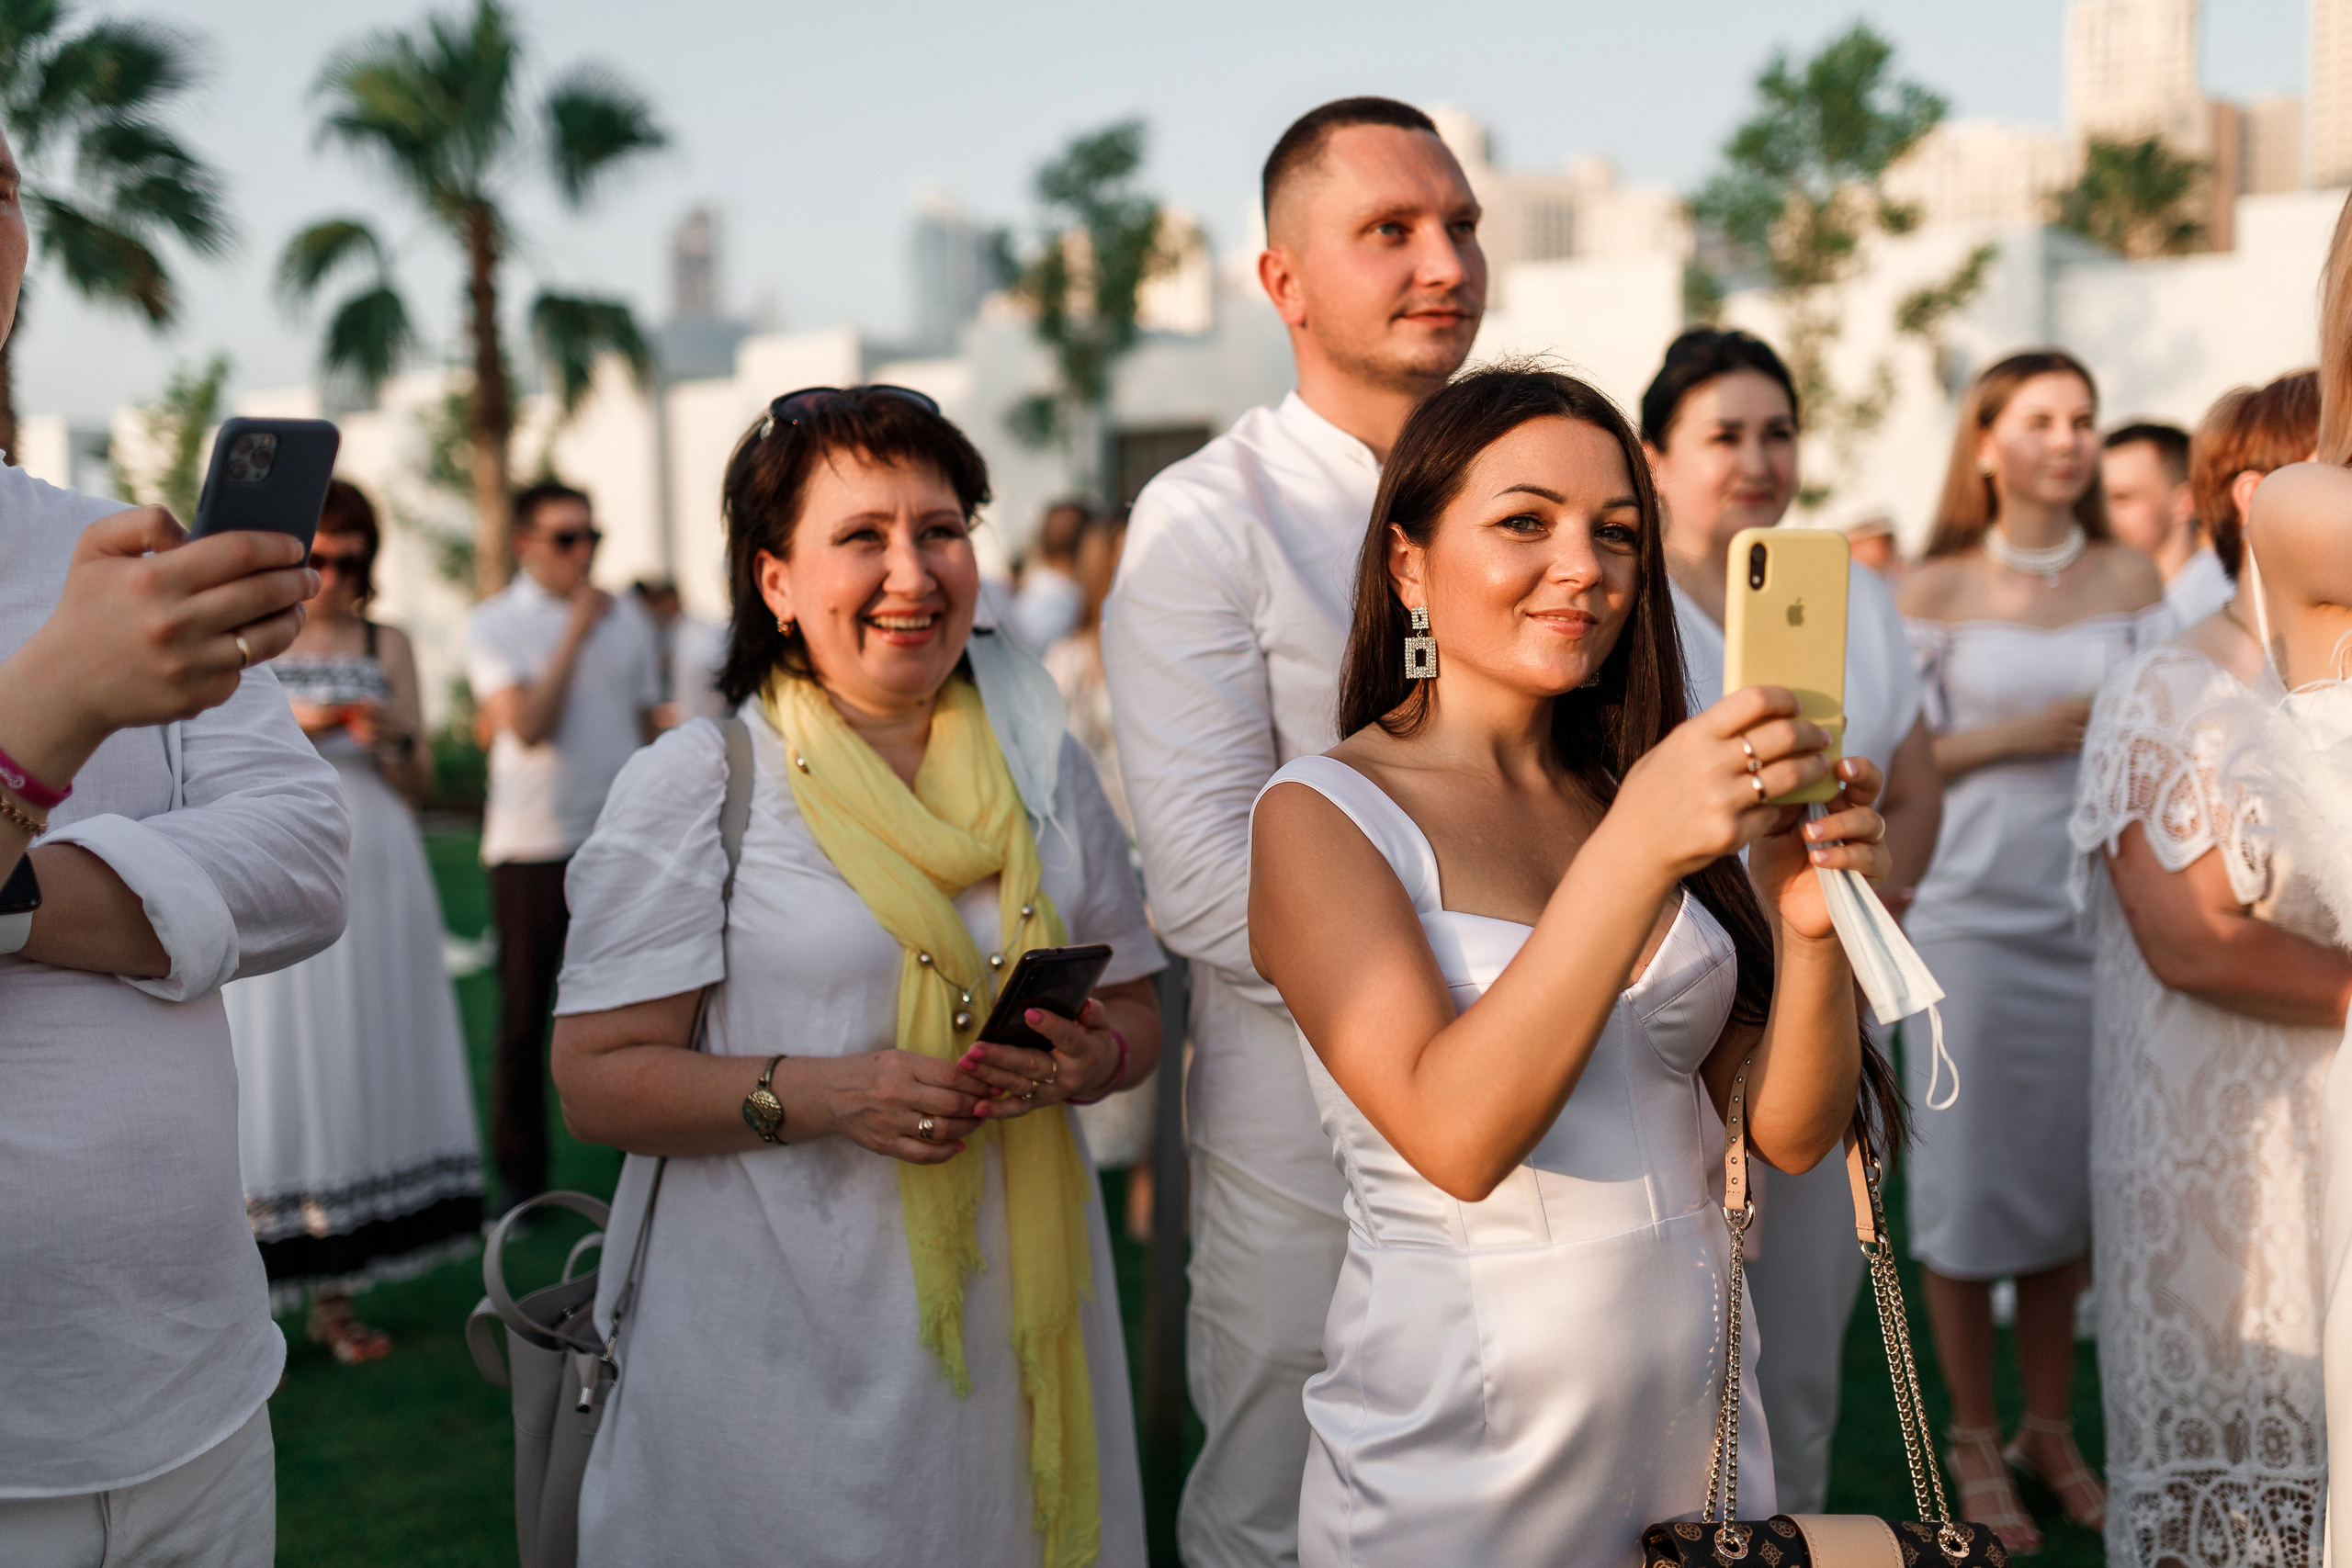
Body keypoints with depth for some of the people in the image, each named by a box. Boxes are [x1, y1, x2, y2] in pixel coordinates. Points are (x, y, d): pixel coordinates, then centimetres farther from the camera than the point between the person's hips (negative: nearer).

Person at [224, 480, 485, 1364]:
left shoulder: (386, 644, 12)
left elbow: (418, 785, 12)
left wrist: (392, 739, -9)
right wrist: (291, 726, -12)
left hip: (372, 880, 3)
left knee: (356, 1074, 2)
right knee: (271, 1079, -6)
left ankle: (334, 1297, 9)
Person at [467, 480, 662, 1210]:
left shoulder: (626, 616, 9)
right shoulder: (493, 623, -2)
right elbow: (527, 725, -16)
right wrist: (575, 633, -13)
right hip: (533, 844, -3)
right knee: (524, 1018, 6)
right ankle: (519, 1178, 18)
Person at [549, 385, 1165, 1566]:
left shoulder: (1041, 764, 9)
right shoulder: (693, 782, -4)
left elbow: (1135, 1008, 13)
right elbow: (597, 1078, -8)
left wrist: (1087, 1059, -10)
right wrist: (813, 1093, -22)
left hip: (1014, 1319, 4)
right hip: (780, 1341, -4)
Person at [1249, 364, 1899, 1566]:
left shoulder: (1643, 791, 5)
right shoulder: (1321, 814, -10)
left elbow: (1789, 1132, -1)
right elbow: (1455, 1134, -23)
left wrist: (1811, 923, -20)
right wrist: (1632, 855, -31)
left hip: (1700, 1423, 5)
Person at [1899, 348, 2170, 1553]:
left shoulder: (2132, 579, 8)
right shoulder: (1934, 591, 1)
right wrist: (2020, 737, -12)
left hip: (2096, 912, 3)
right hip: (1973, 911, -2)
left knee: (2070, 1180, 8)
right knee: (1970, 1176, 2)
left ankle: (2051, 1431, 22)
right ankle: (1973, 1441, 16)